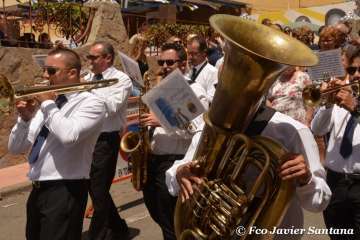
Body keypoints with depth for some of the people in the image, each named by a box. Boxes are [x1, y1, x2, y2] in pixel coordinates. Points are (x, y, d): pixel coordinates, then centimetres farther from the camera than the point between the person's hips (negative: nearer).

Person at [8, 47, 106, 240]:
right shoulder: (46, 104, 12)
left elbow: (69, 136, -28)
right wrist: (25, 118, -6)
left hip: (64, 191, -7)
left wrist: (48, 104, -13)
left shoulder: (90, 103, -8)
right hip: (37, 190, 8)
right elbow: (15, 148, 12)